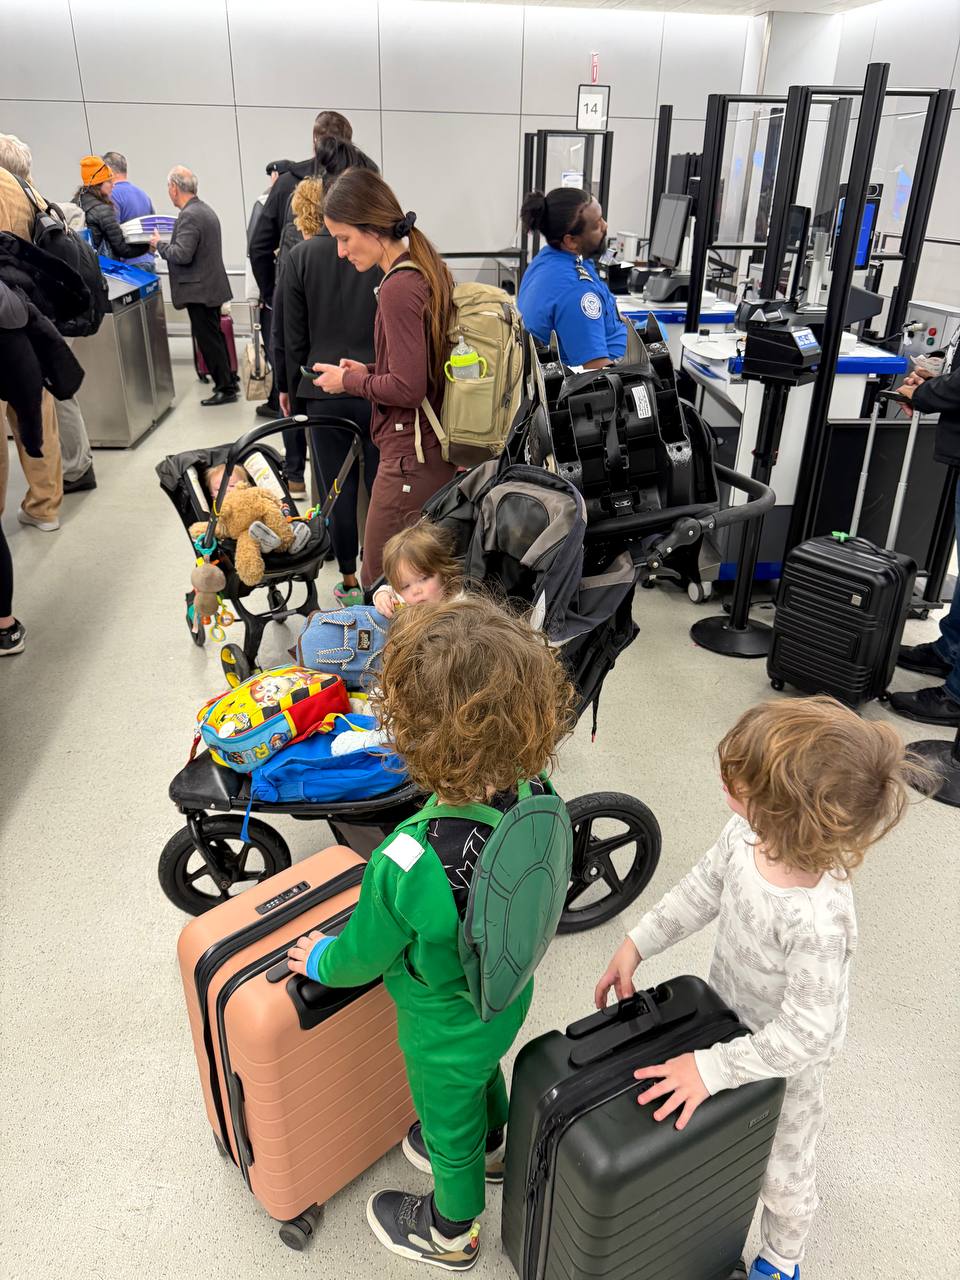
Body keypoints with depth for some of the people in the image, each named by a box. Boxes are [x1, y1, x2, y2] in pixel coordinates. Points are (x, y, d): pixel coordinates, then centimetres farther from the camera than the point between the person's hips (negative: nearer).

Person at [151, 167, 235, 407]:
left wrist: (159, 245, -9)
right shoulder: (205, 210, 12)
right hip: (211, 286, 10)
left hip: (199, 291, -10)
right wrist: (165, 245, 15)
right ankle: (227, 381, 26)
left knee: (209, 340, -3)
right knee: (214, 337, 17)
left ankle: (225, 388, 3)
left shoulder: (189, 216, -19)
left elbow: (182, 254, -25)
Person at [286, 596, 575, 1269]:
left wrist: (320, 960, -1)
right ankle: (492, 1150, 68)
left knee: (449, 1123, 26)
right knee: (485, 1073, 36)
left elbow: (362, 958, -23)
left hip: (446, 1030, -5)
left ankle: (452, 1233, 57)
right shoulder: (540, 801, -27)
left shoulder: (405, 866, -44)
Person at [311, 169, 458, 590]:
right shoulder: (428, 271, 11)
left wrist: (350, 381, -5)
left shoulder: (398, 288, -18)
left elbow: (408, 388, -20)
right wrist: (371, 373, 12)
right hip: (439, 450, 10)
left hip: (412, 456, -10)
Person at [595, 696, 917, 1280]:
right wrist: (637, 944, -7)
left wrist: (712, 1066, -30)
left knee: (782, 1169, 25)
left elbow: (802, 1035, -32)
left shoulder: (819, 923, -44)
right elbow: (704, 889, -6)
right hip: (730, 1015, 5)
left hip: (786, 1056, -5)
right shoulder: (749, 834, -25)